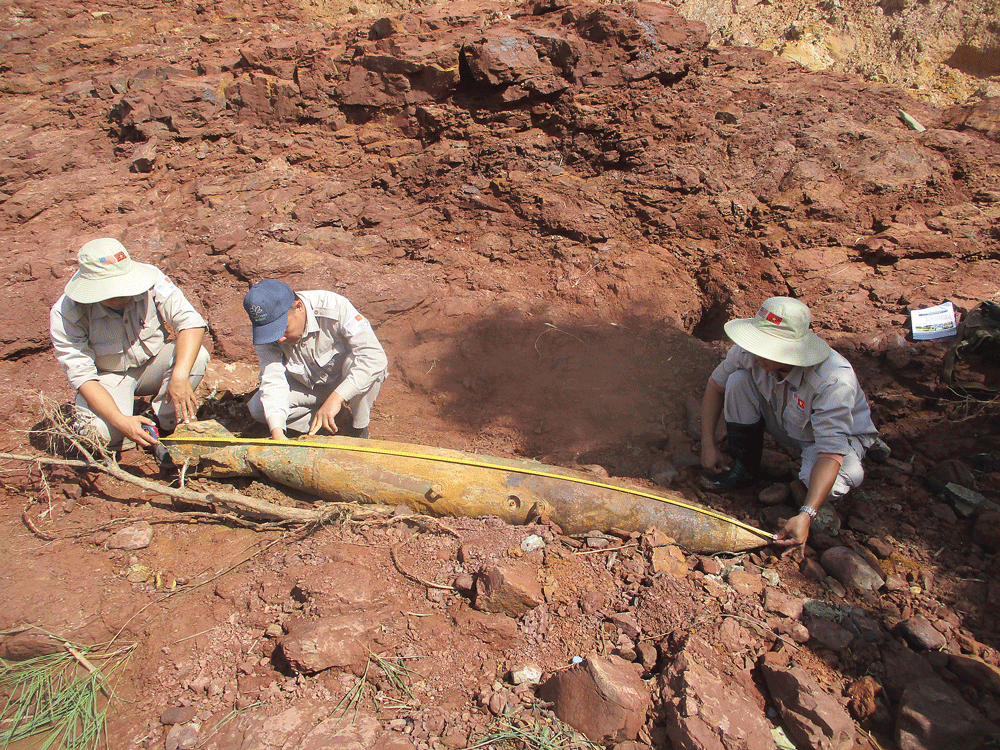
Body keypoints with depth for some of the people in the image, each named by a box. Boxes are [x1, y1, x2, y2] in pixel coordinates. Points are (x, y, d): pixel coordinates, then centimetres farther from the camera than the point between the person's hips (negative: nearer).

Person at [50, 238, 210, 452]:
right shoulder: (66, 314, -25)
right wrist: (121, 421, -38)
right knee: (101, 431, -30)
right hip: (108, 375, -2)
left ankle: (163, 426, -10)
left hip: (152, 363, 2)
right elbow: (82, 375, -24)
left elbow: (191, 322, -27)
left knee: (197, 356, -29)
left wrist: (180, 375, -42)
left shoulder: (150, 279, -24)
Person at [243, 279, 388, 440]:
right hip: (307, 384, 4)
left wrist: (336, 398, -48)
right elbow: (273, 380, -25)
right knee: (257, 409, -17)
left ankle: (359, 429, -14)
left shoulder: (334, 308, -34)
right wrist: (277, 431, -42)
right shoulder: (266, 333, -20)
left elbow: (374, 356, -41)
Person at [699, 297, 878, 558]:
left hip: (839, 437, -4)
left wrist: (806, 515, -49)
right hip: (783, 424, 4)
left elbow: (831, 453, -41)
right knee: (738, 379, -21)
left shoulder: (834, 381, -40)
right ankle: (743, 467, -5)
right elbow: (716, 384, -8)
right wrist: (709, 444, -14)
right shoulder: (752, 352, -27)